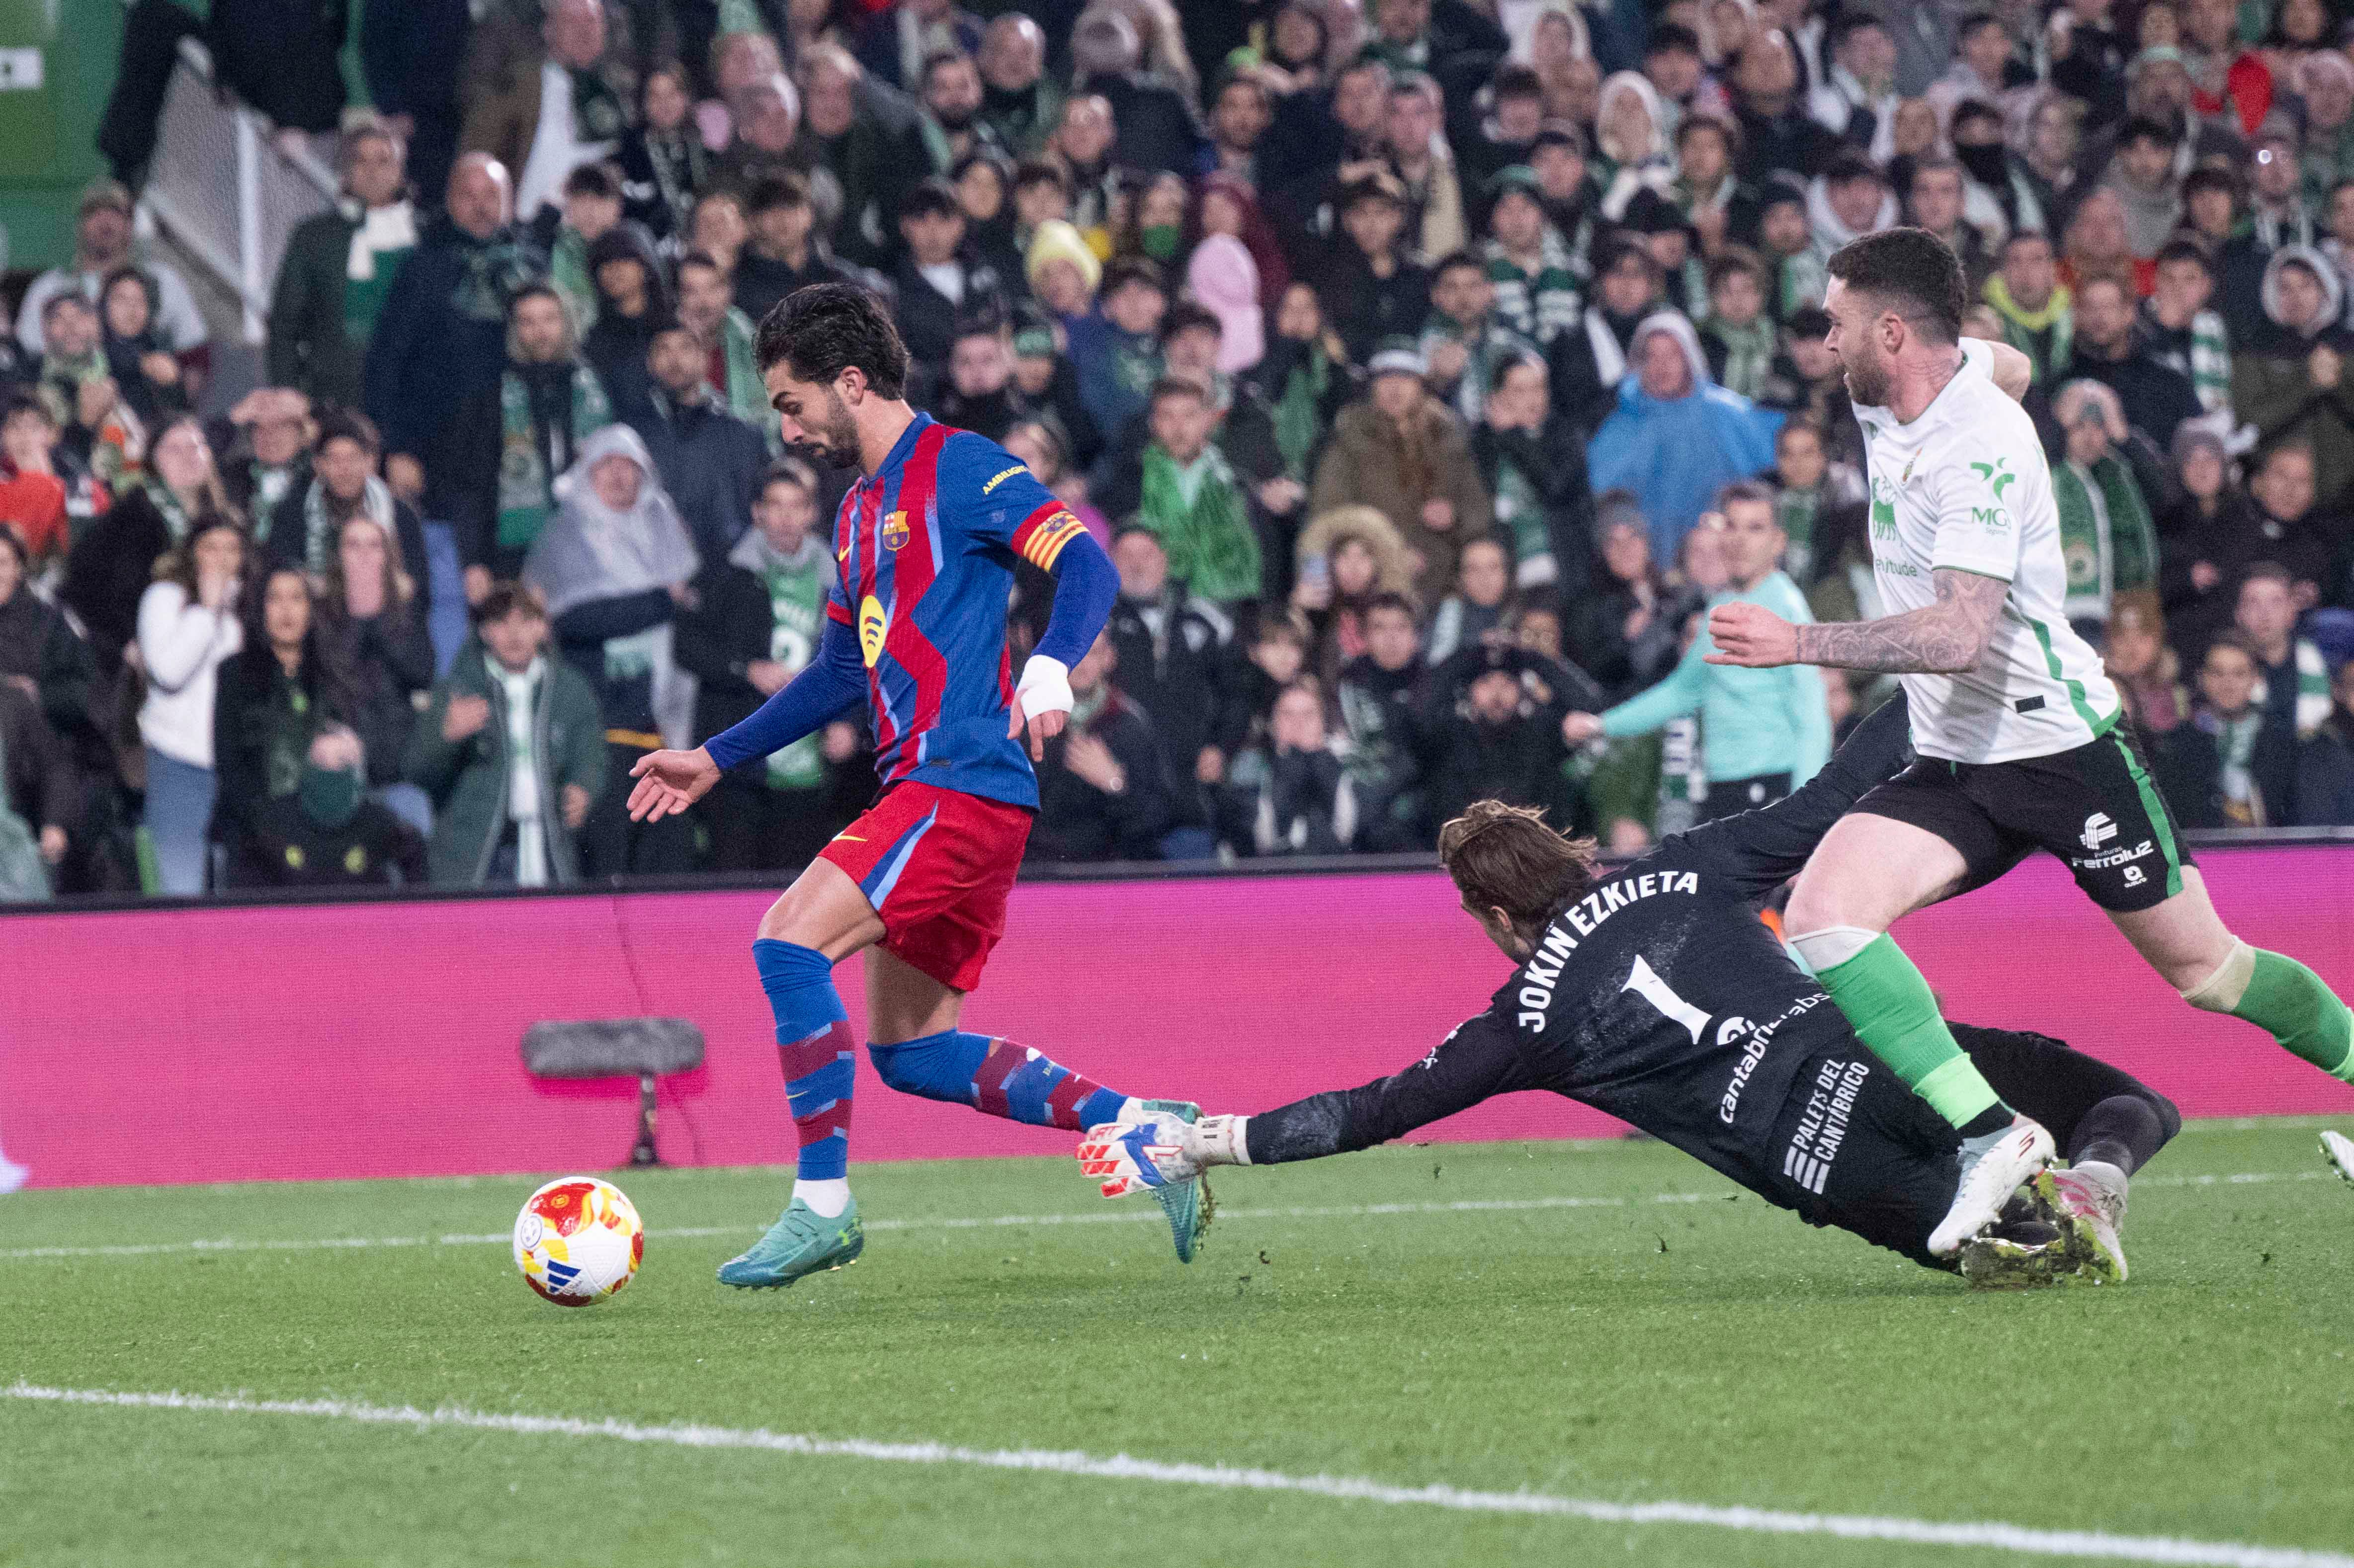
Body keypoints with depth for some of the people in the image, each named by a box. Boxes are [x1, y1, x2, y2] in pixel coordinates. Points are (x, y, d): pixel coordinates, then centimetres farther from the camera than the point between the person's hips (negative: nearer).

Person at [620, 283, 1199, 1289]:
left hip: (966, 780, -10)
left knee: (788, 943, -18)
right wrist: (714, 760, 31)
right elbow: (841, 673, 31)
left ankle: (823, 1205, -13)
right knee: (909, 1051, 8)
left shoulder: (958, 469, -6)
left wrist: (1049, 670, -35)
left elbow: (1086, 567, -17)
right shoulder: (862, 509, 22)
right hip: (927, 790, 10)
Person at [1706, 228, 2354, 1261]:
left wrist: (1803, 644, -35)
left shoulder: (1980, 450, -23)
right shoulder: (1894, 405, 3)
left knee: (2202, 966, 1)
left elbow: (1961, 636, -31)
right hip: (1952, 762, 8)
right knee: (1817, 917, -17)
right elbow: (2009, 363, 27)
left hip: (2055, 742, -8)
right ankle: (1991, 1135, -24)